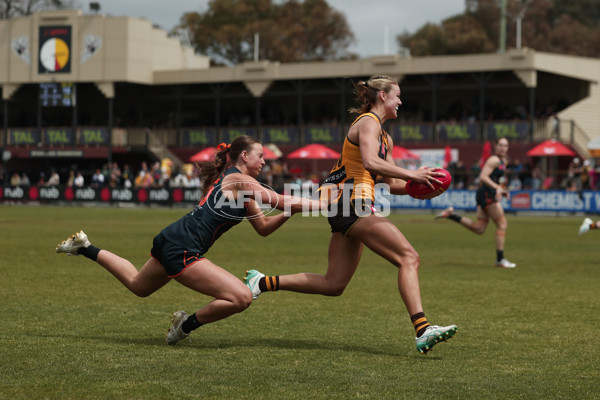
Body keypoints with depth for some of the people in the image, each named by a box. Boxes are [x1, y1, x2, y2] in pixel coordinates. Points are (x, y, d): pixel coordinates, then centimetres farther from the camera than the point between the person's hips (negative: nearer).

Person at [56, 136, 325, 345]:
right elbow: (282, 201, -15)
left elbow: (264, 227, 17)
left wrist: (290, 211, 4)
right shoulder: (237, 179, -10)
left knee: (137, 285, 34)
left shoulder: (242, 189, 18)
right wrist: (321, 204, -9)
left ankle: (85, 248, 34)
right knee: (241, 298, -18)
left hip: (171, 241, 10)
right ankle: (186, 325, -1)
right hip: (181, 249, -10)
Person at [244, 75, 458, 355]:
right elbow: (370, 162, -24)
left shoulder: (385, 137, 25)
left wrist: (418, 186, 5)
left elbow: (391, 184, 23)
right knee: (408, 258, -17)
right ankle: (422, 330, -27)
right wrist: (411, 174, -23)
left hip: (346, 208, 10)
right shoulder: (368, 122, -5)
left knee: (334, 285, 9)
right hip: (352, 203, -10)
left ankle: (263, 282, 16)